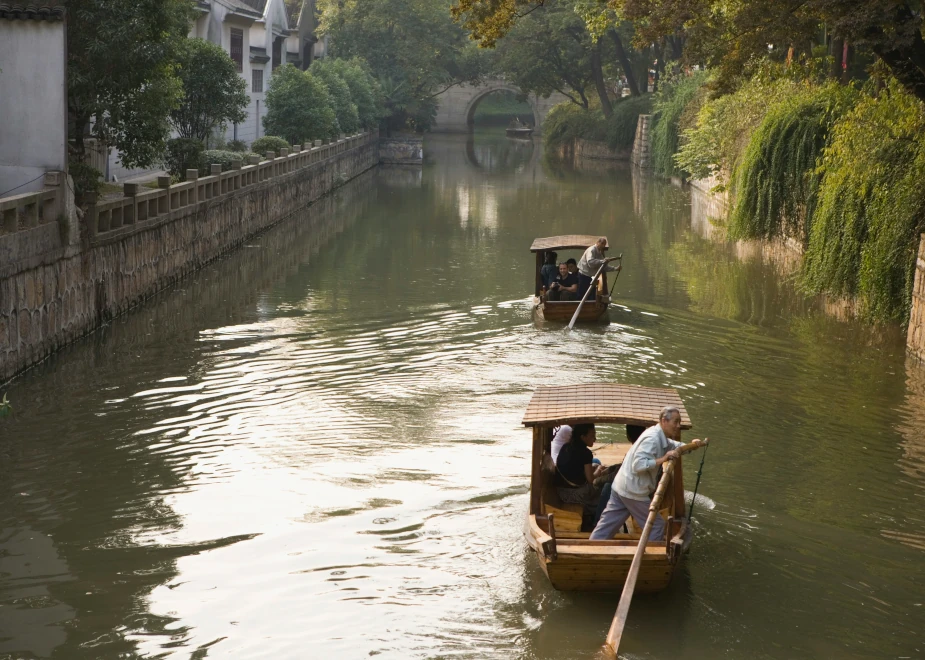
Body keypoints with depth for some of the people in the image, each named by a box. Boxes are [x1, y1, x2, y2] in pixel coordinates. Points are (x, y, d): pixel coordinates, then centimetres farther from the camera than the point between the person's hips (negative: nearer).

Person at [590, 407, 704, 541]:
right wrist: (663, 459, -29)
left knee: (606, 525, 9)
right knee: (657, 526, 3)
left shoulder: (661, 437, 11)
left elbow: (675, 446, 27)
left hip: (621, 487, 9)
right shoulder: (652, 438, -20)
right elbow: (639, 464, -28)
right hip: (633, 491, -9)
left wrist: (691, 446, 8)